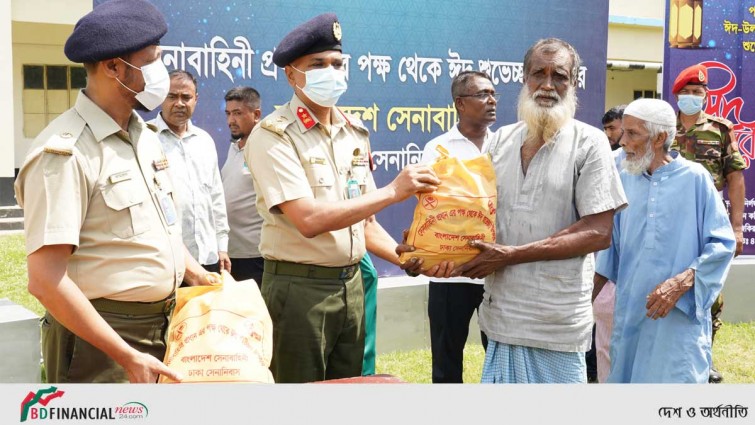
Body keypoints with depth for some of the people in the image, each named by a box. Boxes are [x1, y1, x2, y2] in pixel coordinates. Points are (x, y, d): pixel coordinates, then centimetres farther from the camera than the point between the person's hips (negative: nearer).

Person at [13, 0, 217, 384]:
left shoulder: (144, 136, 8)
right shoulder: (65, 152, -19)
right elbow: (45, 280, -23)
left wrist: (203, 279, 10)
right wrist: (126, 356, -22)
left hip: (164, 324, 8)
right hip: (100, 338, -8)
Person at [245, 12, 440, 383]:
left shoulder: (355, 133, 9)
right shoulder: (272, 136, -12)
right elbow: (308, 220, -24)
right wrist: (393, 191, -22)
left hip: (351, 284, 7)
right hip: (299, 287, -6)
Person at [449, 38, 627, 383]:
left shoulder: (588, 142, -6)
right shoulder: (501, 139, 8)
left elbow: (598, 233, -12)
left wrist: (511, 255, -16)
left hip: (557, 321, -4)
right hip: (501, 312, 4)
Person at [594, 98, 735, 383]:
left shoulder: (694, 178, -6)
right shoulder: (625, 179, 5)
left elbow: (722, 244, -6)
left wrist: (680, 283, -19)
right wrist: (586, 298, 10)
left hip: (680, 316, -4)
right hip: (629, 313, 4)